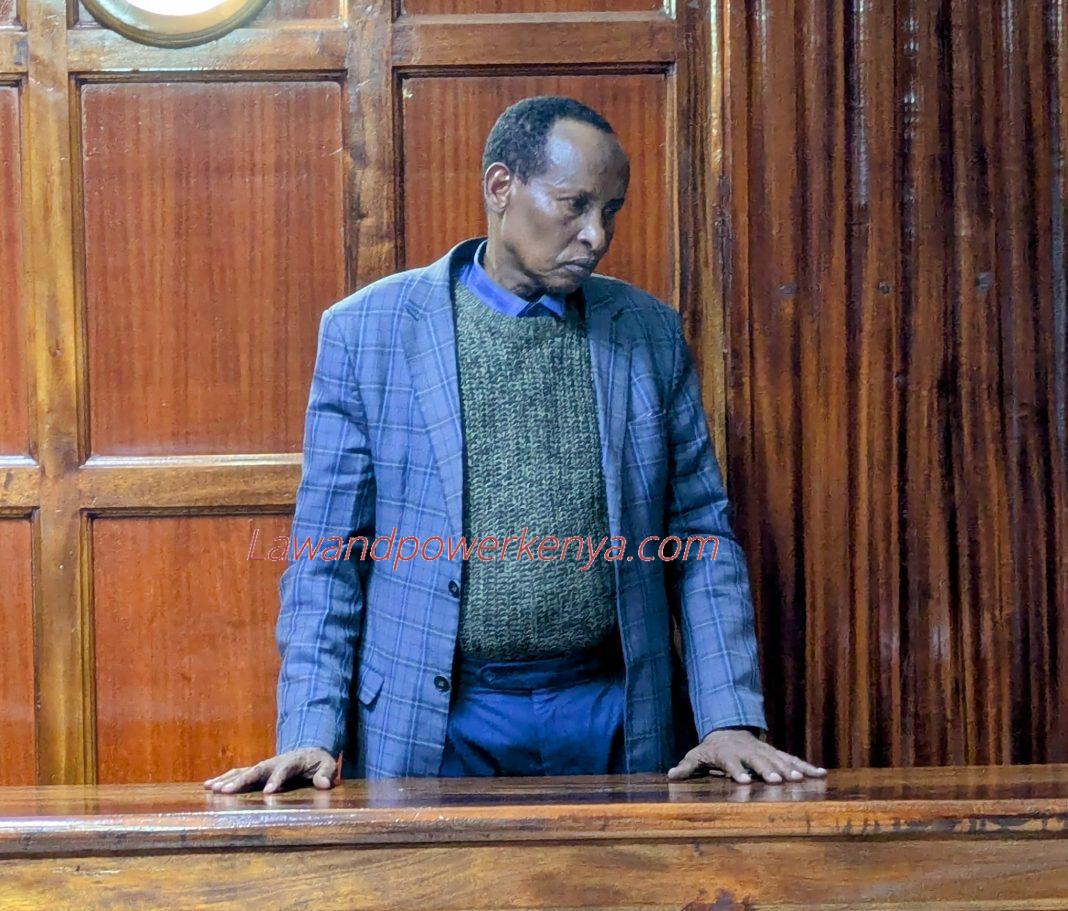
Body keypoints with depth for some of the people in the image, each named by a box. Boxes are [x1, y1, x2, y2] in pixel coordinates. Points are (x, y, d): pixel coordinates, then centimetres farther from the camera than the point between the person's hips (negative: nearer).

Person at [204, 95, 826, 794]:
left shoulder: (651, 334, 7)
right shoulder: (365, 330, 0)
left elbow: (702, 536, 8)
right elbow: (326, 555, 0)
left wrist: (731, 718, -2)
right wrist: (311, 733, -9)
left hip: (610, 723, 2)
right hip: (430, 728, -2)